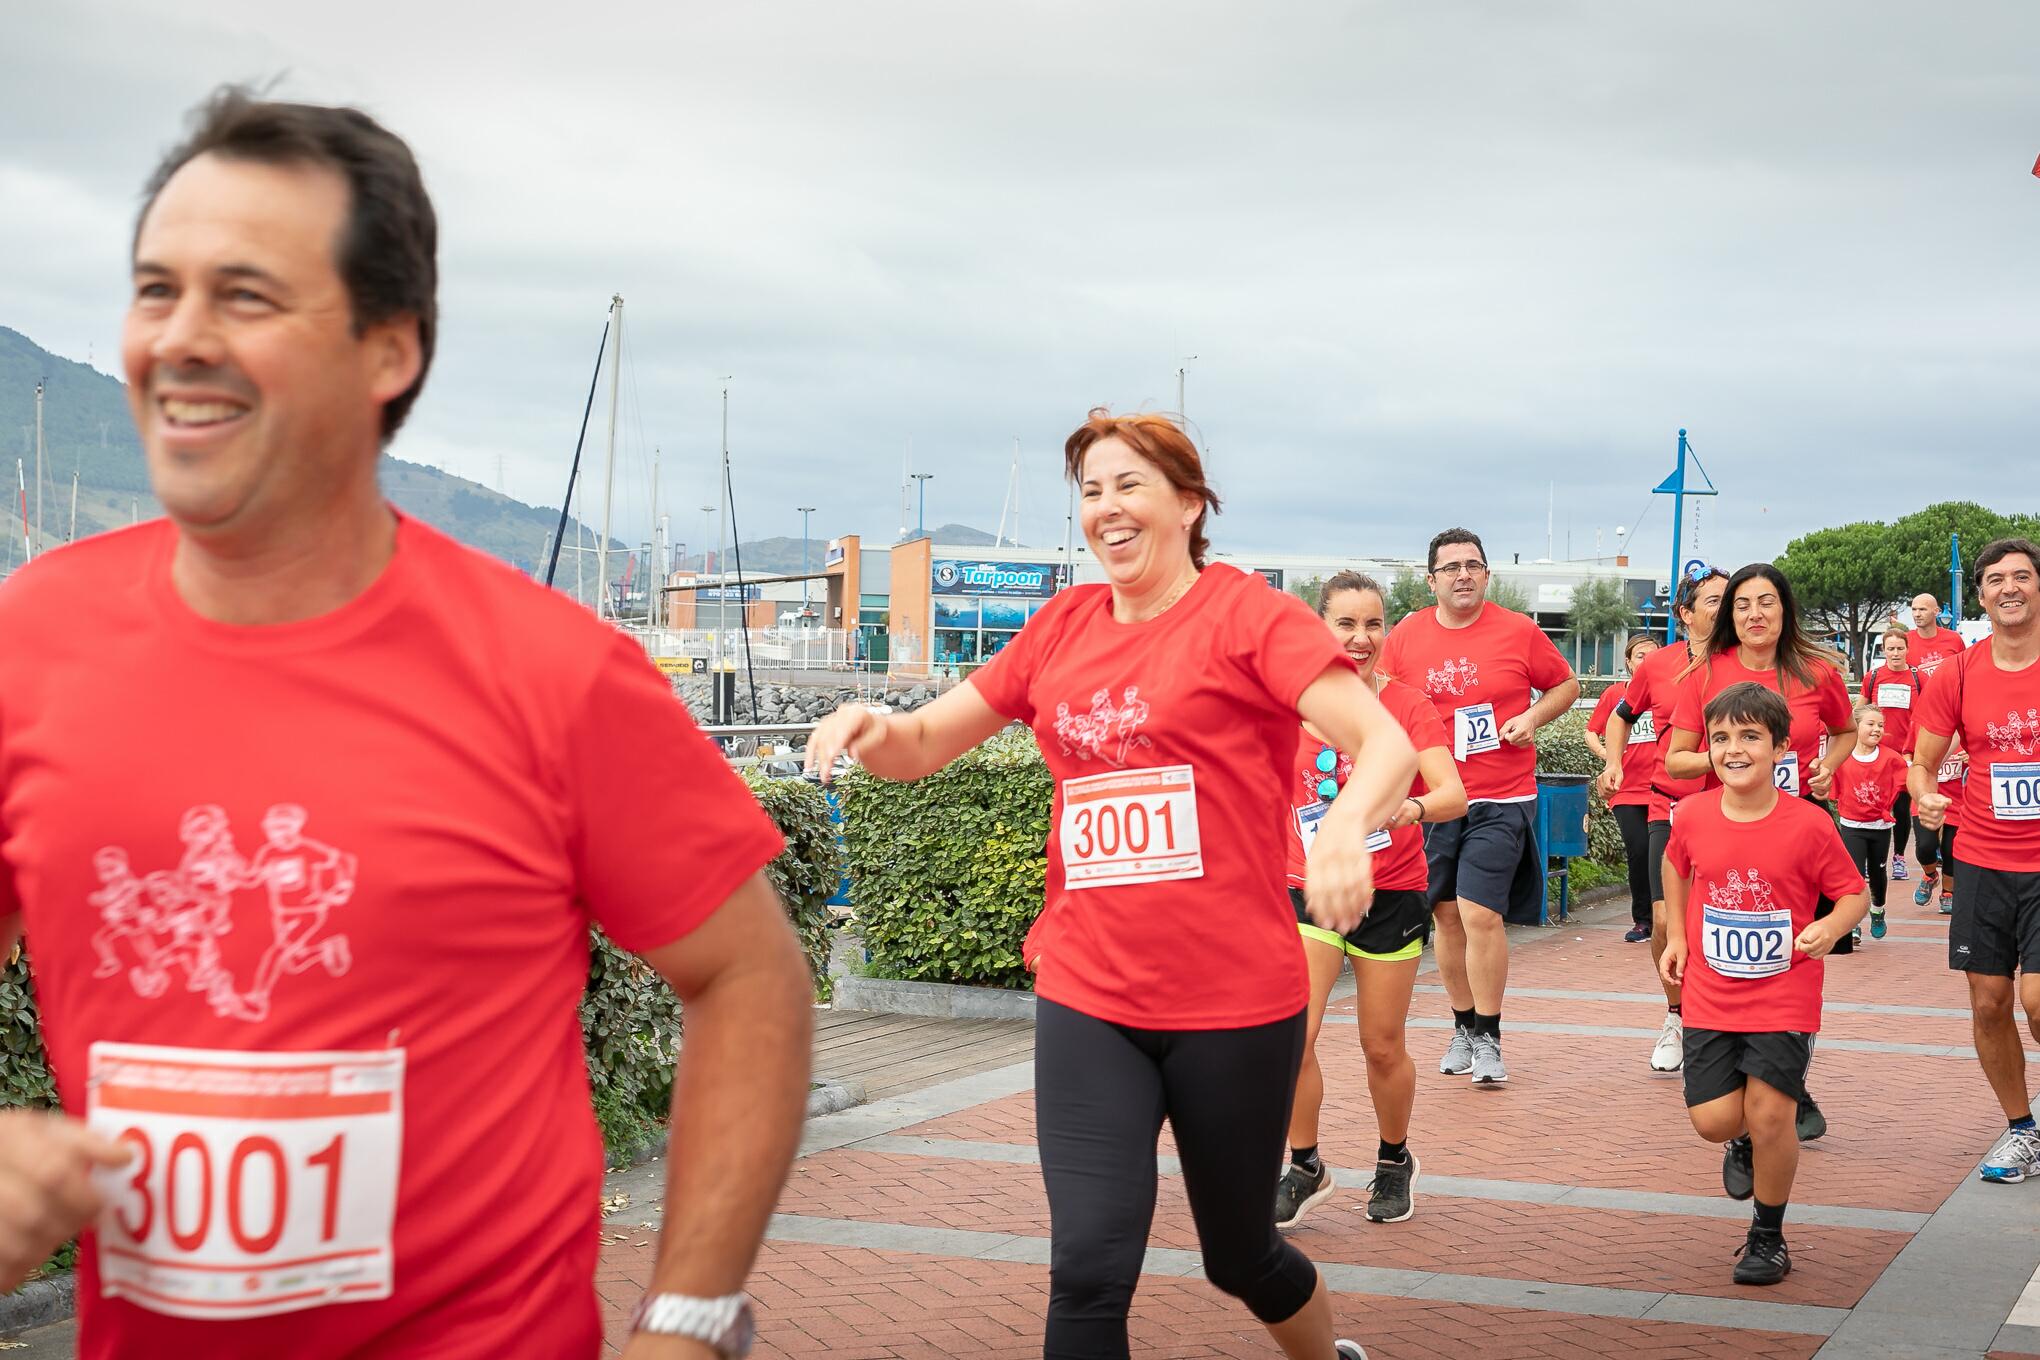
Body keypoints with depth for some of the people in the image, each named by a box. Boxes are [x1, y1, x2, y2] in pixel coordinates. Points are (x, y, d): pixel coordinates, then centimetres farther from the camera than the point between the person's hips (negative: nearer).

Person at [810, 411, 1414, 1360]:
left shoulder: (1244, 613, -7)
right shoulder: (1063, 627, 8)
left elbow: (1387, 745, -17)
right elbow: (921, 746, 12)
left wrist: (1345, 825, -38)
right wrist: (873, 727, -11)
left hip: (1234, 1002, -3)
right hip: (1087, 996, 3)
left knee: (1240, 1255, 16)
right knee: (1089, 1268, -10)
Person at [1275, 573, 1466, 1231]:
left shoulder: (1408, 705, -7)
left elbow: (1454, 794, -20)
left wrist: (1416, 808, -40)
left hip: (1392, 894, -1)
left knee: (1383, 1047, 8)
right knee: (1292, 1037, -13)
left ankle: (1395, 1162, 34)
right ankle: (1306, 1168, 9)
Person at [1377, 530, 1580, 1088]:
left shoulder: (1519, 631, -2)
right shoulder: (1404, 637, 3)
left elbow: (1566, 684, 10)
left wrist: (1533, 716, -7)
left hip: (1501, 800, -3)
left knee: (1481, 913, -11)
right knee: (1448, 915, 10)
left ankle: (1488, 1039, 2)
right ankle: (1463, 1027, 26)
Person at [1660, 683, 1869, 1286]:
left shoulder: (1809, 825, -13)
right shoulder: (1693, 817, -4)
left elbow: (1852, 893, -3)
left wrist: (1831, 926, -23)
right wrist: (1677, 936, 11)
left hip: (1783, 1001, -3)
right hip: (1710, 999, 3)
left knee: (1769, 1117, -6)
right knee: (1714, 1119, -3)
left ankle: (1768, 1236, 17)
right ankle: (1743, 1143, 36)